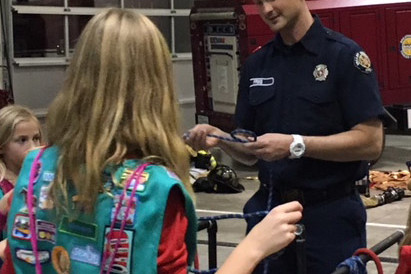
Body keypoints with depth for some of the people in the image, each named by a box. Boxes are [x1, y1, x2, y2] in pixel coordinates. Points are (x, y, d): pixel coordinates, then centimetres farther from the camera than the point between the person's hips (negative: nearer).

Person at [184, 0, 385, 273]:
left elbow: (371, 143, -14)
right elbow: (251, 153, 12)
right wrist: (220, 139, -8)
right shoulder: (255, 65, 8)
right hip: (268, 209, 5)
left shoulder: (345, 55, -8)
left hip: (330, 214, -4)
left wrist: (295, 145, -21)